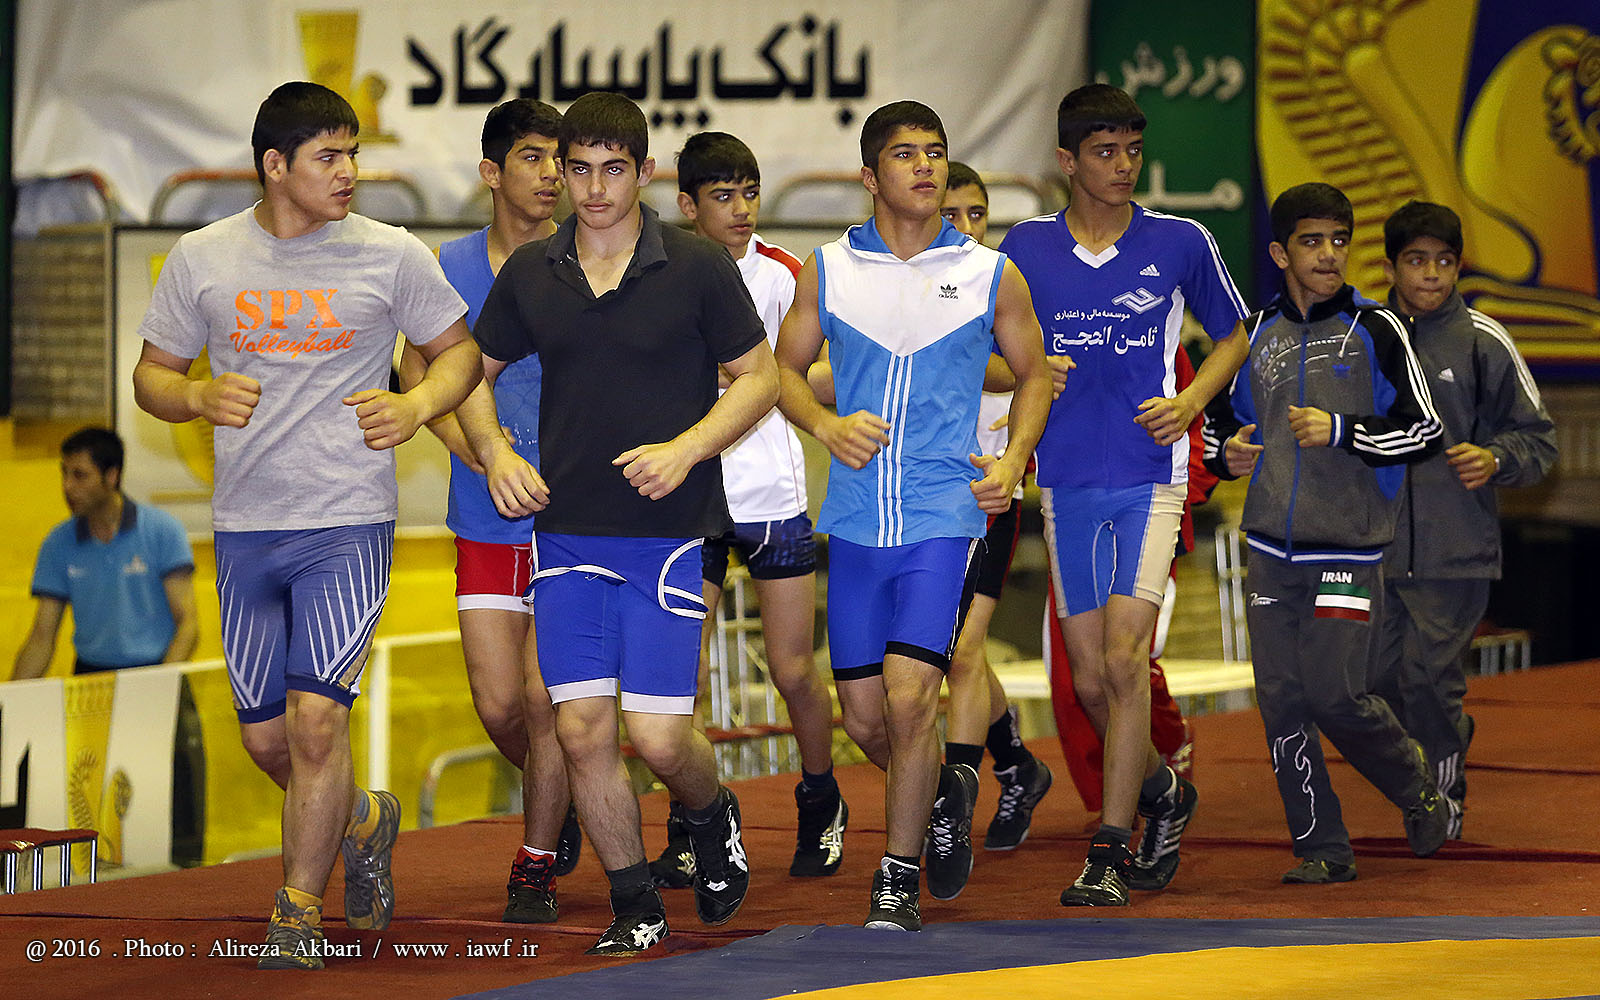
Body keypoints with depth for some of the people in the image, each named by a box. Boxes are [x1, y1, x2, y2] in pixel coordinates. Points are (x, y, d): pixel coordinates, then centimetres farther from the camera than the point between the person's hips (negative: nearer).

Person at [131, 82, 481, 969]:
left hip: (349, 524, -3)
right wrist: (198, 396, -11)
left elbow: (458, 350, 10)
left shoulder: (392, 257, -2)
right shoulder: (202, 258, 3)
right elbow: (151, 375, 11)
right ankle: (362, 821, 40)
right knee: (266, 737, 9)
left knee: (315, 721, -14)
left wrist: (418, 405, -10)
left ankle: (298, 915, 1)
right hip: (244, 527, 3)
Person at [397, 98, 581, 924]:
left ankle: (536, 865, 12)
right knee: (498, 706, 0)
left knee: (543, 697, -5)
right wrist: (474, 446, -6)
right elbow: (417, 375, 10)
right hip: (486, 521, 2)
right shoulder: (452, 269, 2)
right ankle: (555, 802, 32)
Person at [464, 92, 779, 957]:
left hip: (665, 533, -3)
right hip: (565, 533, 3)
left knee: (658, 737, -7)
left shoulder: (697, 269, -4)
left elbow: (759, 377, 1)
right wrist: (495, 453, -1)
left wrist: (686, 448, -13)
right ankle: (635, 907, 13)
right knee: (582, 730, -2)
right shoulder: (529, 275, 5)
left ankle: (713, 817, 27)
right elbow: (473, 372, 17)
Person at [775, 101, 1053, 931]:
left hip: (946, 514, -2)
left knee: (908, 695, -15)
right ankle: (943, 793, 38)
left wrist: (1014, 459, -3)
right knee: (864, 719, 6)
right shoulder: (827, 272, 4)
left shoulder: (991, 276, 2)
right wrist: (826, 425, -7)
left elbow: (1033, 374, 14)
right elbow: (785, 369, 13)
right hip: (856, 519, 2)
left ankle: (899, 876, 1)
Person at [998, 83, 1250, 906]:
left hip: (1150, 476, -2)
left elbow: (1233, 336, 14)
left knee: (1124, 658, -14)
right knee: (1090, 680, 6)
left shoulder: (1181, 243, 0)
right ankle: (1162, 791, 33)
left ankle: (1109, 850, -9)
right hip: (1066, 480, 3)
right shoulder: (1026, 249, 4)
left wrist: (1191, 401, -3)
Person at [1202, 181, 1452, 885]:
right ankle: (1322, 849, 6)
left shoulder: (1374, 330, 0)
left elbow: (1424, 430, -3)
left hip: (1347, 552, -4)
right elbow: (1220, 416, 25)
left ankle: (1417, 788, 17)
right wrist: (1227, 452, 2)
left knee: (1336, 695, -11)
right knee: (1282, 701, -2)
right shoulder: (1257, 335, 11)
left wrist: (1343, 432, -15)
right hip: (1271, 554, 4)